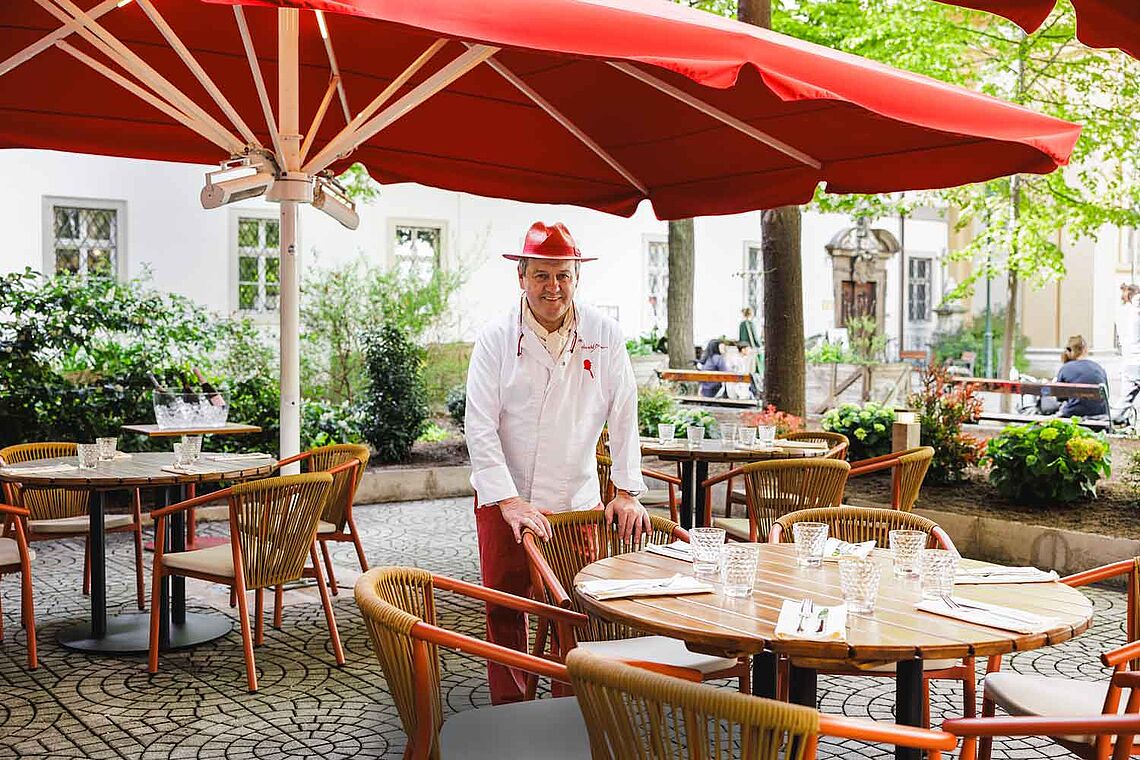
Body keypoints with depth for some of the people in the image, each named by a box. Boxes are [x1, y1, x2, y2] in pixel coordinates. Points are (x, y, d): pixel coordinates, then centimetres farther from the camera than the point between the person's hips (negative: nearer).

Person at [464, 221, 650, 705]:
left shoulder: (604, 336, -1)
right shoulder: (496, 338, -6)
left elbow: (623, 416, 3)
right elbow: (480, 426, -9)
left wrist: (627, 492, -2)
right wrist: (508, 501, -17)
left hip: (578, 499, 1)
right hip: (504, 501, -1)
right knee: (504, 611, 6)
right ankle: (508, 710, 21)